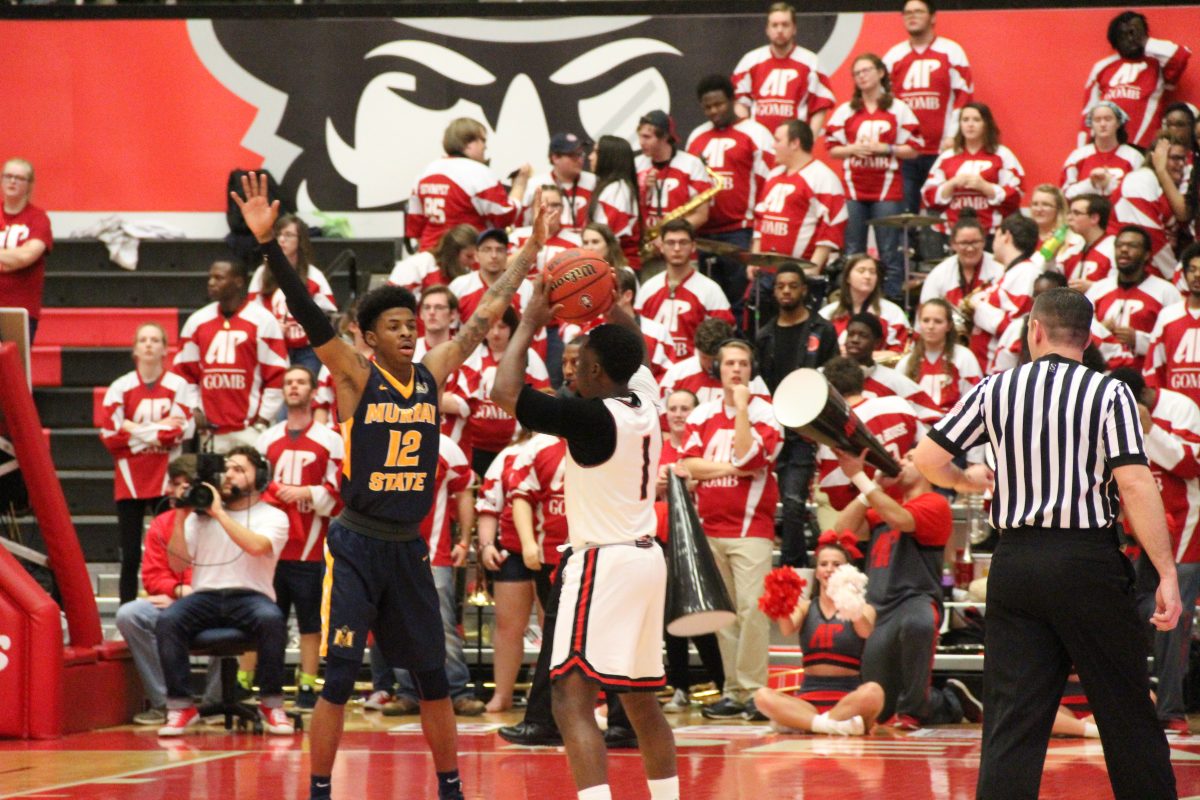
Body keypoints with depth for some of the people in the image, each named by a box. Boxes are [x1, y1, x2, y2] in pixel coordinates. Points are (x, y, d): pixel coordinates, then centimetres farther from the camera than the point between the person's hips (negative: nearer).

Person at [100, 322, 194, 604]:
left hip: (166, 482, -1)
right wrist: (159, 429, -7)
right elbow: (109, 435, -6)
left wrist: (133, 429, -9)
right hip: (129, 481, 1)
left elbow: (180, 431, -10)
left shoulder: (177, 386, 0)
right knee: (130, 556, 3)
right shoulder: (121, 387, 1)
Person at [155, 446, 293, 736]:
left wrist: (219, 513, -13)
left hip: (251, 596, -2)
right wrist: (181, 518, -1)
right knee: (167, 620, -30)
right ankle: (181, 706, -23)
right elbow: (177, 564, 9)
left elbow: (257, 546, -16)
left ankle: (271, 705, -20)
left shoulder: (273, 517, 7)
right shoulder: (201, 515, 15)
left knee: (271, 619, -37)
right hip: (205, 597, 2)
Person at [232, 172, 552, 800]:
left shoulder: (432, 375, 6)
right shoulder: (355, 377, -6)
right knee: (338, 680, -6)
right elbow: (307, 315, -18)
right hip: (357, 546, -5)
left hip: (409, 548, 5)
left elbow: (485, 314, 13)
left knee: (433, 678, 11)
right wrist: (268, 243, -29)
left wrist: (530, 251, 15)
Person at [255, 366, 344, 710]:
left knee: (310, 621, 0)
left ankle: (307, 688, 5)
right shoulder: (267, 439, 14)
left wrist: (308, 493, -15)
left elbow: (340, 494, -3)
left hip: (308, 549, -3)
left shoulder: (330, 441, 2)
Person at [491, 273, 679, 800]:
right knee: (641, 701, 19)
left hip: (603, 563, -9)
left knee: (572, 698, -13)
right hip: (646, 558, 9)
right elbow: (633, 347, 27)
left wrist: (530, 324, -7)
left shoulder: (592, 416, -16)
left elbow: (505, 391, -18)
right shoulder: (644, 401, 5)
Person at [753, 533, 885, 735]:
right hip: (809, 698, 1)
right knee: (763, 696, -26)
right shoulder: (806, 607, 12)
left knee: (873, 692, -35)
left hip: (849, 698, -1)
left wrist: (856, 614, -41)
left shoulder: (864, 609, 6)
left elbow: (866, 632, -17)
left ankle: (798, 722, -27)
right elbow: (788, 630, -9)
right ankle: (837, 724, -33)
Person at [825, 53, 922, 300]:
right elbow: (832, 149, 10)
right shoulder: (845, 111, 10)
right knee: (852, 253, 3)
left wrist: (885, 148, -13)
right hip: (854, 189, 2)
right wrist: (853, 149, -9)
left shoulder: (898, 109, 3)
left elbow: (913, 149, 1)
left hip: (887, 189, -2)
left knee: (889, 252, -3)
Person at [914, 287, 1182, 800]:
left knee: (1012, 720, 3)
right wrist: (1166, 574, -10)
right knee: (1127, 716, 8)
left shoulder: (996, 390, 5)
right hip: (1087, 560, -2)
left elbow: (926, 457, 5)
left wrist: (965, 482, 27)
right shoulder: (1109, 393, -3)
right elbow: (1134, 484, -12)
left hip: (1014, 563, 2)